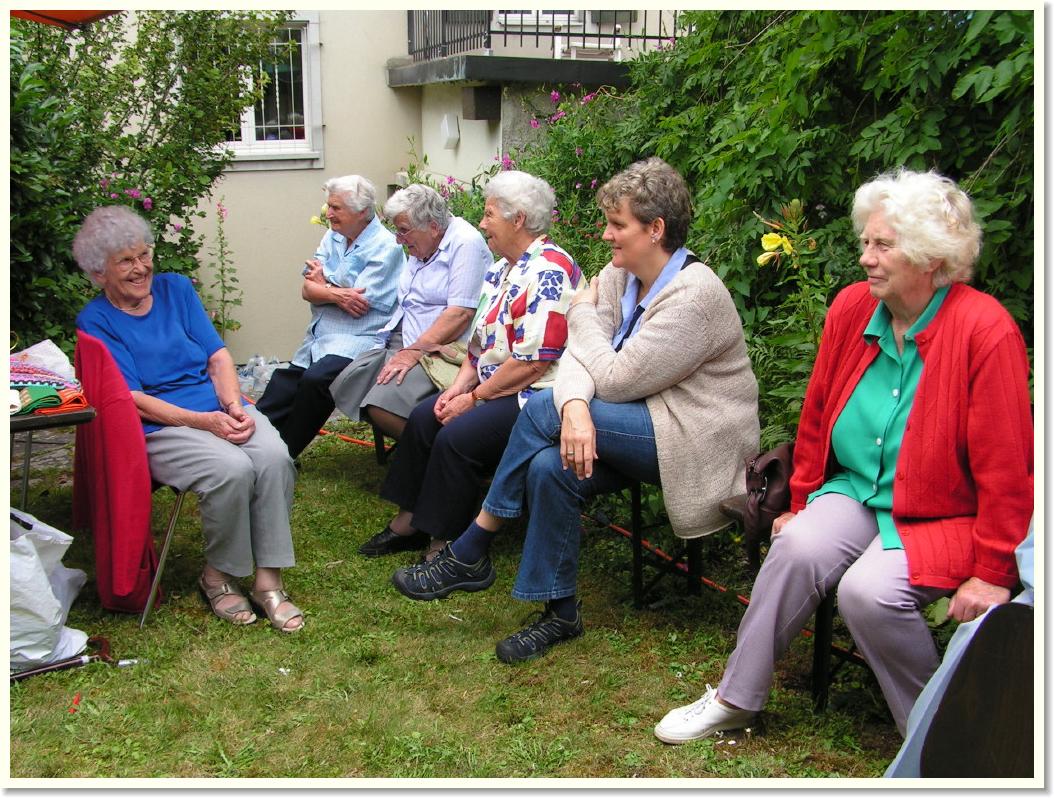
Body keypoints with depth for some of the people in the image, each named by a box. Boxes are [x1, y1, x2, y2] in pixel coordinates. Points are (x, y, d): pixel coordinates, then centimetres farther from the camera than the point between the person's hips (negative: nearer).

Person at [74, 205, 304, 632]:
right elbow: (132, 399, -7)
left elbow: (218, 356, 10)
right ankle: (218, 575, -9)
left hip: (224, 408, 4)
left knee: (274, 456, -27)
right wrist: (203, 421, -19)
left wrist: (234, 405, -10)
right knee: (232, 469, -32)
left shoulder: (176, 288, 15)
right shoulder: (95, 321, 2)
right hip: (159, 426, -4)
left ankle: (268, 580, -21)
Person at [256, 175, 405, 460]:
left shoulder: (385, 247, -9)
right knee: (282, 388, -3)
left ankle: (283, 453, -17)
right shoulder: (333, 237, 15)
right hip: (318, 339, 8)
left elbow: (359, 305, -16)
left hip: (356, 340, -8)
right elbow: (307, 290, 7)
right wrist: (338, 294, -14)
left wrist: (322, 285, 0)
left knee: (315, 379, -29)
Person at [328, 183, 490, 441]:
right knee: (343, 387, -5)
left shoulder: (466, 244, -12)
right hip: (400, 341, 10)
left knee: (383, 405, -28)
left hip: (439, 349, -10)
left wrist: (415, 351, -21)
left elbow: (460, 313, -20)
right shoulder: (419, 248, 18)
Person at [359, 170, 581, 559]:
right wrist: (461, 383, 1)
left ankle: (444, 545, -10)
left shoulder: (548, 272, -19)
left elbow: (533, 362, -24)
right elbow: (482, 338, 18)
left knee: (456, 437, -24)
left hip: (534, 396, -10)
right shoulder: (502, 268, 14)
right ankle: (408, 521, 10)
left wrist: (475, 397, -16)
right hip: (492, 387, 10)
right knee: (423, 417, 1)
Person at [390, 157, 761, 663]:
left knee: (542, 409, -21)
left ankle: (469, 556, -9)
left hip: (692, 442, -7)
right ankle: (560, 614, -8)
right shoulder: (620, 275, 6)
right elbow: (578, 358, -6)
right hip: (642, 427, 7)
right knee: (549, 466, -22)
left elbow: (616, 378, -21)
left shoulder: (694, 294, -20)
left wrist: (582, 314, -4)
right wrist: (575, 406, -29)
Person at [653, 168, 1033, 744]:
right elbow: (816, 418, 13)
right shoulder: (852, 308, -1)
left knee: (868, 590, -29)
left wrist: (993, 573, -10)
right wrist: (801, 503, 16)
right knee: (798, 546, -24)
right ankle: (735, 700, -6)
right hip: (855, 491, 5)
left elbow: (1004, 467, -13)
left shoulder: (984, 330, -17)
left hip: (944, 518, -4)